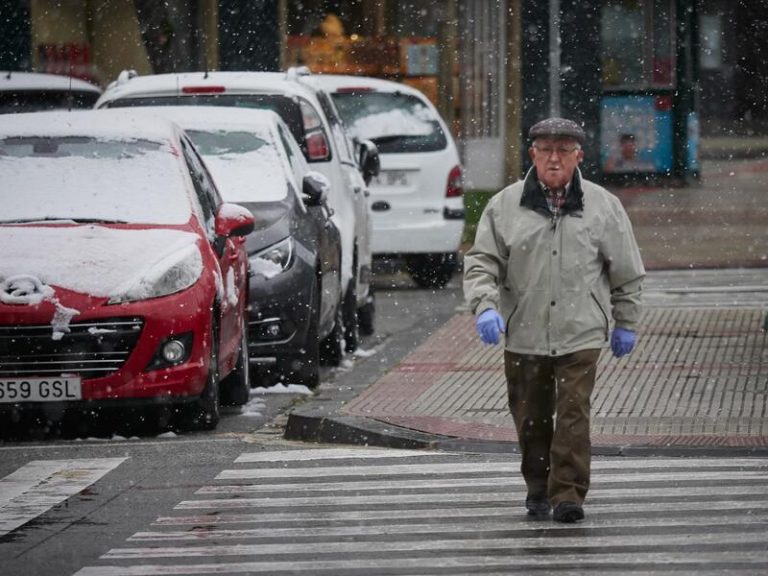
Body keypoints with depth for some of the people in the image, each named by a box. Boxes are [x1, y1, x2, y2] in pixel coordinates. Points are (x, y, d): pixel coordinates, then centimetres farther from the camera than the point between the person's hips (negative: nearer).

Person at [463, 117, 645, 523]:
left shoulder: (602, 206, 4)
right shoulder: (505, 205, 4)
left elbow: (627, 271, 12)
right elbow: (481, 261, 3)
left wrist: (625, 323, 13)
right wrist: (485, 306, -13)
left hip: (581, 334, -1)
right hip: (523, 334, 2)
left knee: (573, 414, -11)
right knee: (530, 418, 9)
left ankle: (568, 494, -9)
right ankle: (538, 489, 27)